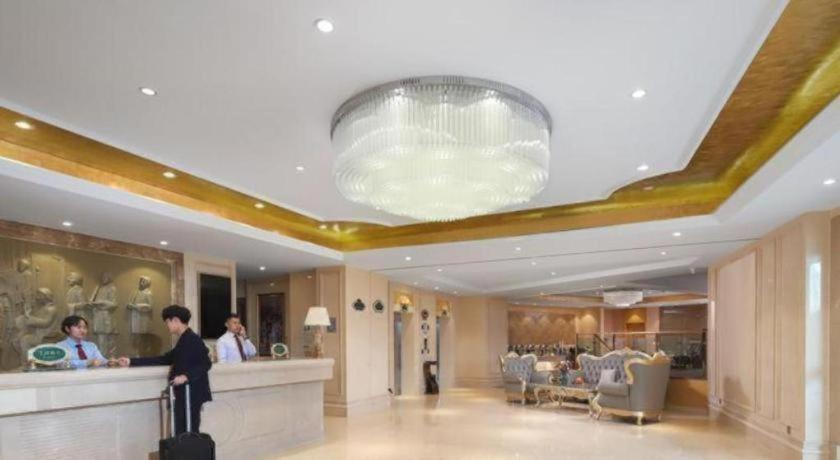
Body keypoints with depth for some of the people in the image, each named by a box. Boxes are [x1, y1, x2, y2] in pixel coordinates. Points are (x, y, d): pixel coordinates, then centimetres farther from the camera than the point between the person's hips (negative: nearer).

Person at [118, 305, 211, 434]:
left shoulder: (193, 339, -12)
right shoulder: (183, 341, 16)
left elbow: (206, 364, -17)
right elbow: (164, 359, 19)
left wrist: (186, 376, -25)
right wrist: (132, 361, 19)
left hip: (192, 393, -9)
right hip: (183, 393, 9)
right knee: (182, 432, 8)